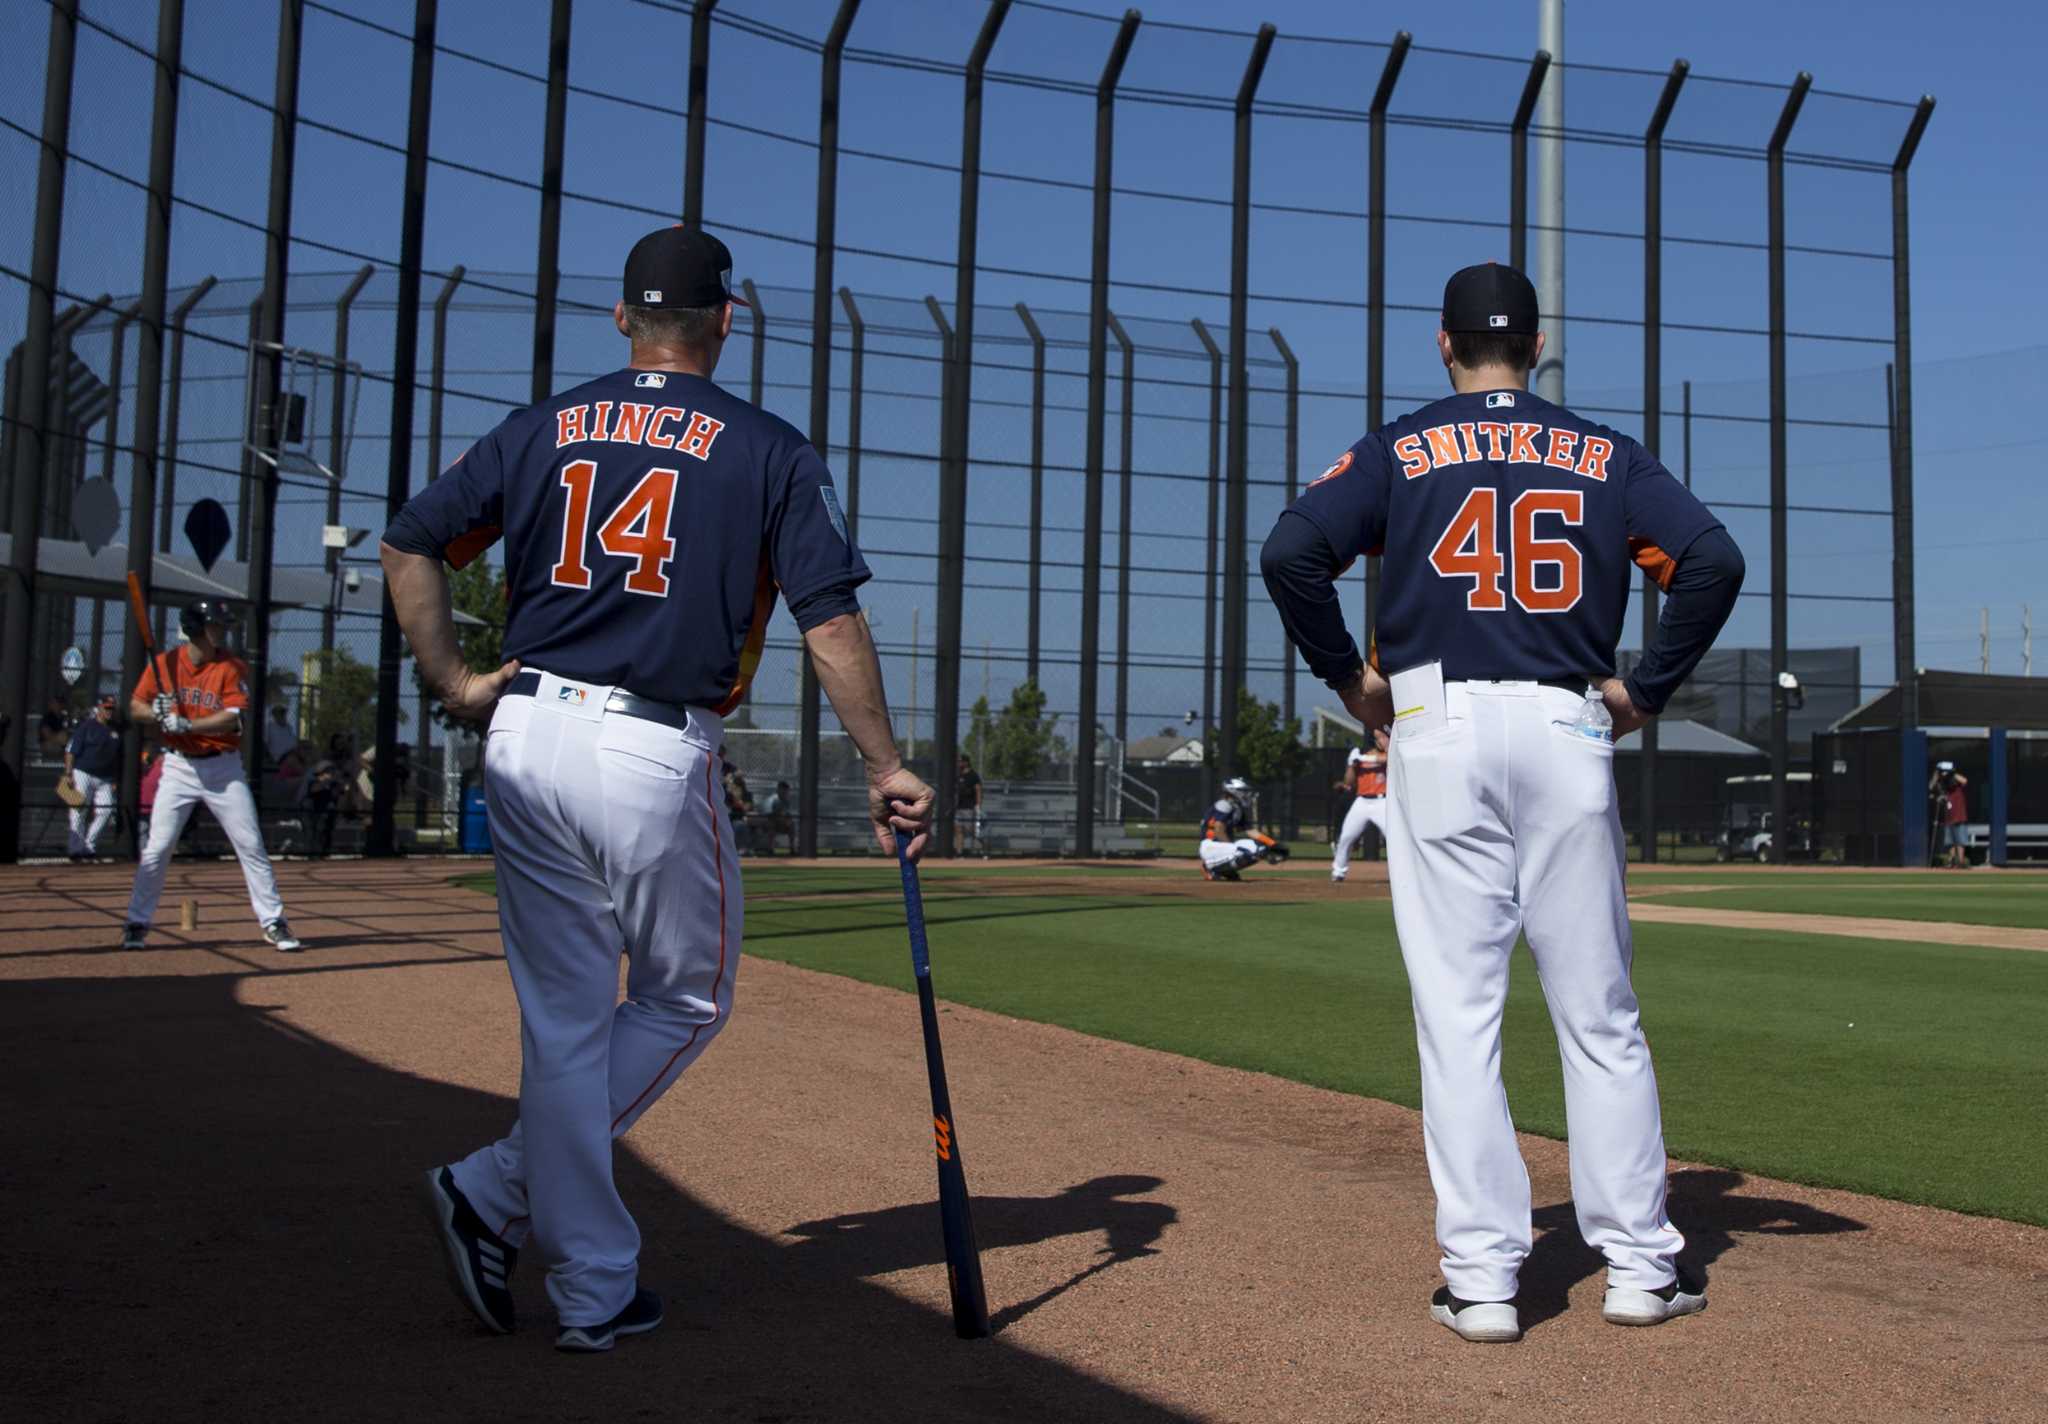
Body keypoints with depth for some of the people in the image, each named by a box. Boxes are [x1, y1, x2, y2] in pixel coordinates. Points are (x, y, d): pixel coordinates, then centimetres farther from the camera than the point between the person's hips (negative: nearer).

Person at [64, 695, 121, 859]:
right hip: (83, 774, -5)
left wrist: (115, 781, 14)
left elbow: (117, 758, 19)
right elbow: (71, 751, -5)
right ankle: (78, 848, 0)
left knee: (105, 811, -6)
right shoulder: (85, 727, -2)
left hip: (105, 779, 5)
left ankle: (89, 845, 4)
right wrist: (68, 774, -13)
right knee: (79, 811, -4)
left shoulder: (115, 731, 14)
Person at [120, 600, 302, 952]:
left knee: (251, 846, -1)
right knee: (156, 849, -2)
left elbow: (231, 718, -16)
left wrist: (185, 724, -28)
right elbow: (135, 706, 5)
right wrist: (156, 713, -17)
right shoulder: (164, 663, 0)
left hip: (223, 768, -1)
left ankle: (274, 923, 6)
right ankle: (137, 925, 12)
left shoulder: (233, 668, -6)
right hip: (178, 767, 1)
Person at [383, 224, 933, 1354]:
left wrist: (453, 682, 11)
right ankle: (499, 1192, 9)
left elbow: (409, 545, 6)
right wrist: (885, 770, 0)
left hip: (525, 741, 4)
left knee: (565, 1019, 10)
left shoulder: (544, 429, 11)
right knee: (688, 1001, 17)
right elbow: (831, 622, -5)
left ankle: (593, 1292, 14)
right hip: (656, 756, -4)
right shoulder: (768, 450, 1)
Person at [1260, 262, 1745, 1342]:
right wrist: (1648, 690, 5)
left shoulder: (1399, 451, 7)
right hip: (1569, 734, 2)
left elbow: (1289, 553, -8)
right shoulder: (1605, 456, 12)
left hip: (1438, 731, -1)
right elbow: (1713, 559, -2)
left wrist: (1349, 676, 3)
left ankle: (1481, 1276, 3)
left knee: (1456, 1011, 1)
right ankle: (1638, 1263, 14)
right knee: (1599, 1011, 9)